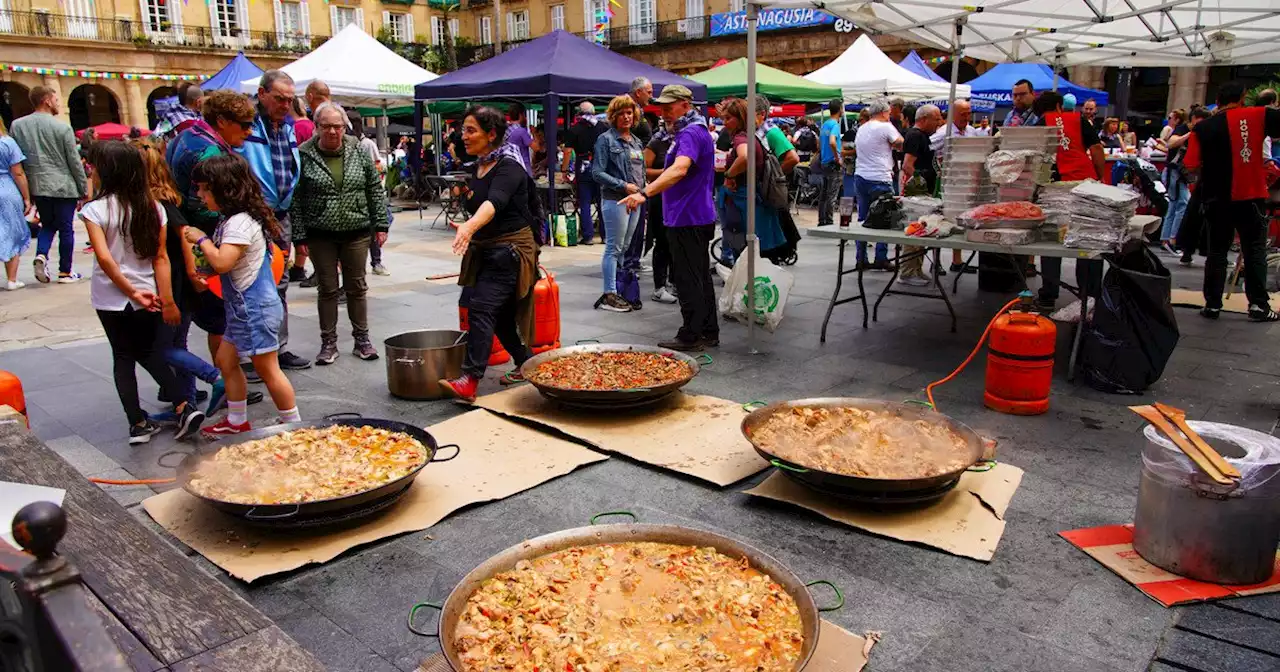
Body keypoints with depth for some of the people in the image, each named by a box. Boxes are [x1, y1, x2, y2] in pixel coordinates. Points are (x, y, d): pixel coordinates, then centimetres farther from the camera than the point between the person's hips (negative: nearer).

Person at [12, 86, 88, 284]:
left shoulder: (17, 125, 3)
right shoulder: (62, 127, -10)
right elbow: (74, 161, -7)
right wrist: (84, 188, 2)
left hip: (36, 186, 4)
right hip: (64, 186, -4)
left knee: (47, 224, 20)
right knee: (66, 229, 5)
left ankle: (41, 255, -4)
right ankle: (65, 272, 9)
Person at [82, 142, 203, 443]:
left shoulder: (95, 210, -12)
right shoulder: (153, 208, -3)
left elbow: (104, 258, -20)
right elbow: (161, 257, -4)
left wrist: (131, 291, -13)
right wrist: (166, 299, -3)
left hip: (111, 299, -3)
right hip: (148, 297, 3)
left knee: (123, 357, 12)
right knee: (148, 351, 20)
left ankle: (138, 424, 13)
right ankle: (184, 406, 6)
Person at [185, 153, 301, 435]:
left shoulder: (241, 222, -20)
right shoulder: (236, 219, 11)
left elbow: (222, 262, -30)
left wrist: (201, 239, -16)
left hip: (255, 308, -10)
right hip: (242, 307, 10)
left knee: (267, 369, -1)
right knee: (225, 360, 17)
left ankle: (294, 424, 10)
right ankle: (237, 422, 28)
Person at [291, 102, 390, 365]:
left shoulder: (358, 151, 1)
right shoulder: (304, 155, -5)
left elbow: (375, 188, 6)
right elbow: (296, 198, -3)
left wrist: (380, 224, 2)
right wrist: (300, 235, -6)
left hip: (356, 233, 1)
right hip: (320, 235, -1)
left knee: (357, 287, 10)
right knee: (327, 289, 8)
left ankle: (362, 339, 21)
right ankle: (328, 343, 18)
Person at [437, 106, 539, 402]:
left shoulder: (509, 167, -17)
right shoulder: (479, 167, 10)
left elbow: (494, 202, -36)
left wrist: (470, 226, -53)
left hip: (510, 251, -9)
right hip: (486, 251, 9)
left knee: (481, 309, -19)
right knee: (500, 314, 13)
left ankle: (470, 380, -22)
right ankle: (525, 364, 29)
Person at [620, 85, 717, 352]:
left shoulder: (690, 133, -17)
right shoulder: (695, 130, 18)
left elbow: (679, 169, -34)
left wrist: (645, 193, -43)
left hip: (687, 219, -11)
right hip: (699, 217, 11)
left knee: (687, 280, -4)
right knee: (700, 278, 14)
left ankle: (691, 336, 2)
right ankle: (709, 332, 21)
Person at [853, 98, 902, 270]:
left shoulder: (861, 129, 13)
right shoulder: (886, 127, -8)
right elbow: (901, 145, -3)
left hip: (860, 178, 7)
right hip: (879, 180, -7)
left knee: (863, 219, 11)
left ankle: (861, 259, 12)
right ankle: (881, 259, 0)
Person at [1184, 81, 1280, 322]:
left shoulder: (1202, 128, -5)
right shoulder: (1257, 116, -5)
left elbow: (1191, 166, -7)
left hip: (1217, 199, 1)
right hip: (1250, 197, -1)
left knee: (1217, 252, 10)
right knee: (1254, 251, 9)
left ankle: (1212, 304, 11)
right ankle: (1258, 304, 7)